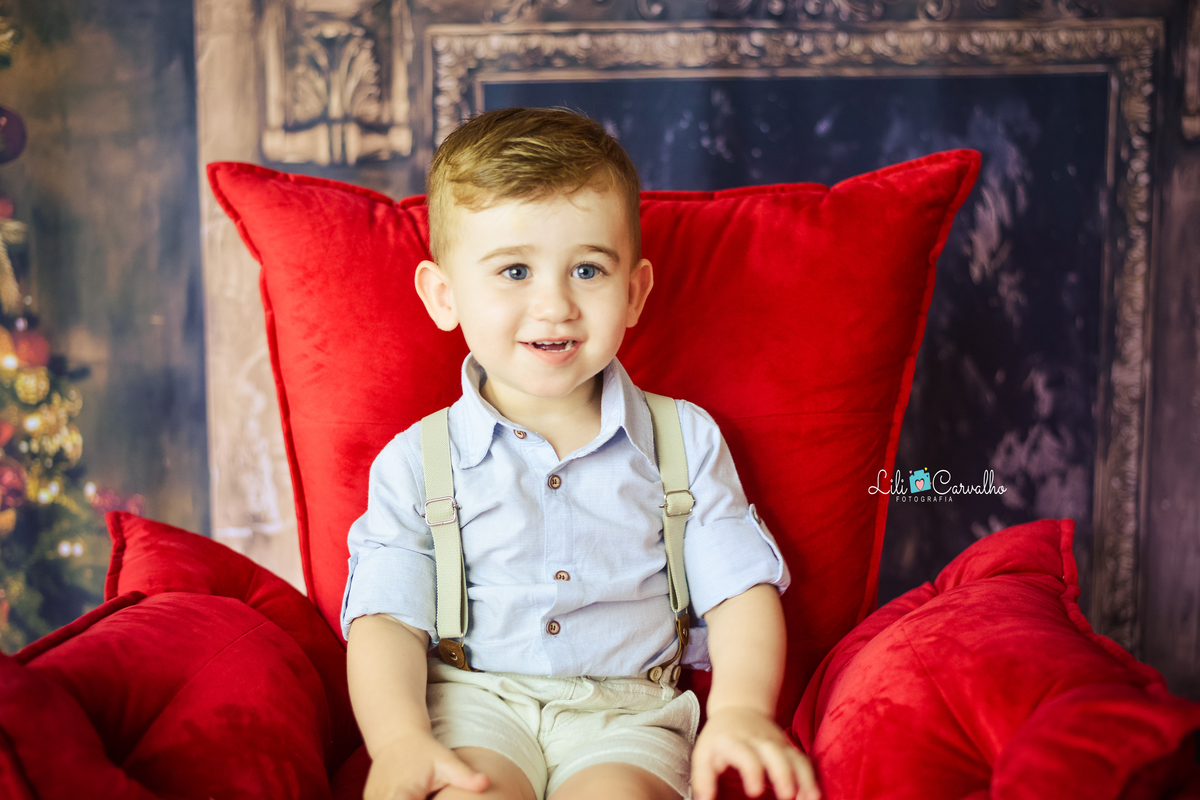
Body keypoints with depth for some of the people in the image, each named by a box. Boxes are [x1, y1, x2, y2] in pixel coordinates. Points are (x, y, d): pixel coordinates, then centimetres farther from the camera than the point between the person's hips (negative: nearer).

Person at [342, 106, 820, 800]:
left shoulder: (687, 440, 10)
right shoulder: (414, 463, 6)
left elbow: (742, 590, 6)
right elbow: (388, 619, 0)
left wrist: (741, 710, -14)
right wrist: (400, 741, -19)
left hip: (625, 710, 1)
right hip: (473, 699, -1)